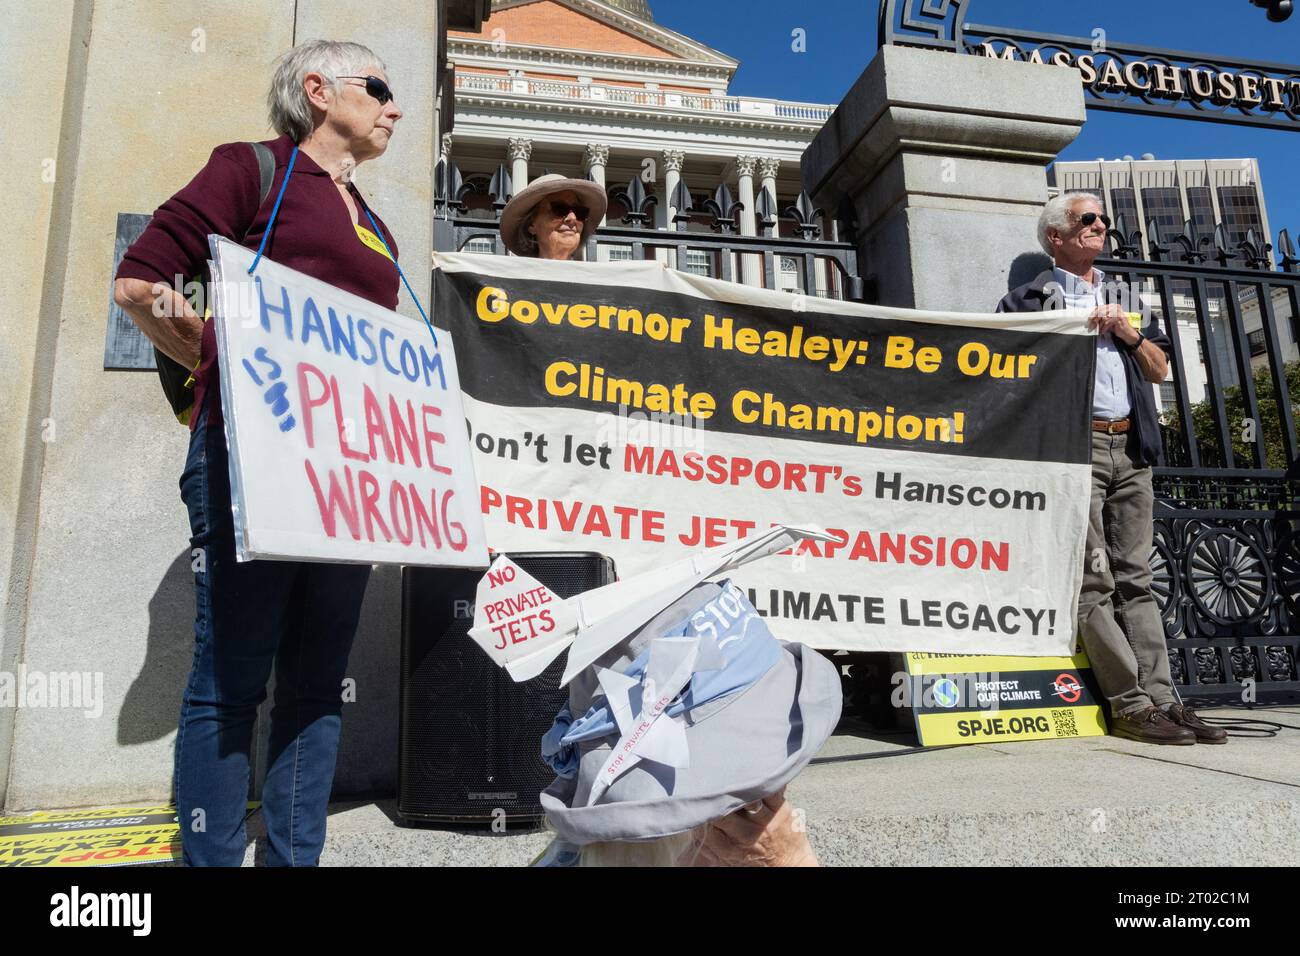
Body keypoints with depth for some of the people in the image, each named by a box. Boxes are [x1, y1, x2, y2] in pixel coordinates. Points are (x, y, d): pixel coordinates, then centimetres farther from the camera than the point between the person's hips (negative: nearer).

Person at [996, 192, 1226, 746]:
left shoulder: (1125, 301, 26)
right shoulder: (1029, 301, 8)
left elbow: (1160, 369, 21)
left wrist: (1129, 333, 4)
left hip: (1131, 450, 6)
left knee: (1136, 579, 4)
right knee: (1094, 581, -8)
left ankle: (1161, 700, 5)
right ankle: (1131, 706, -5)